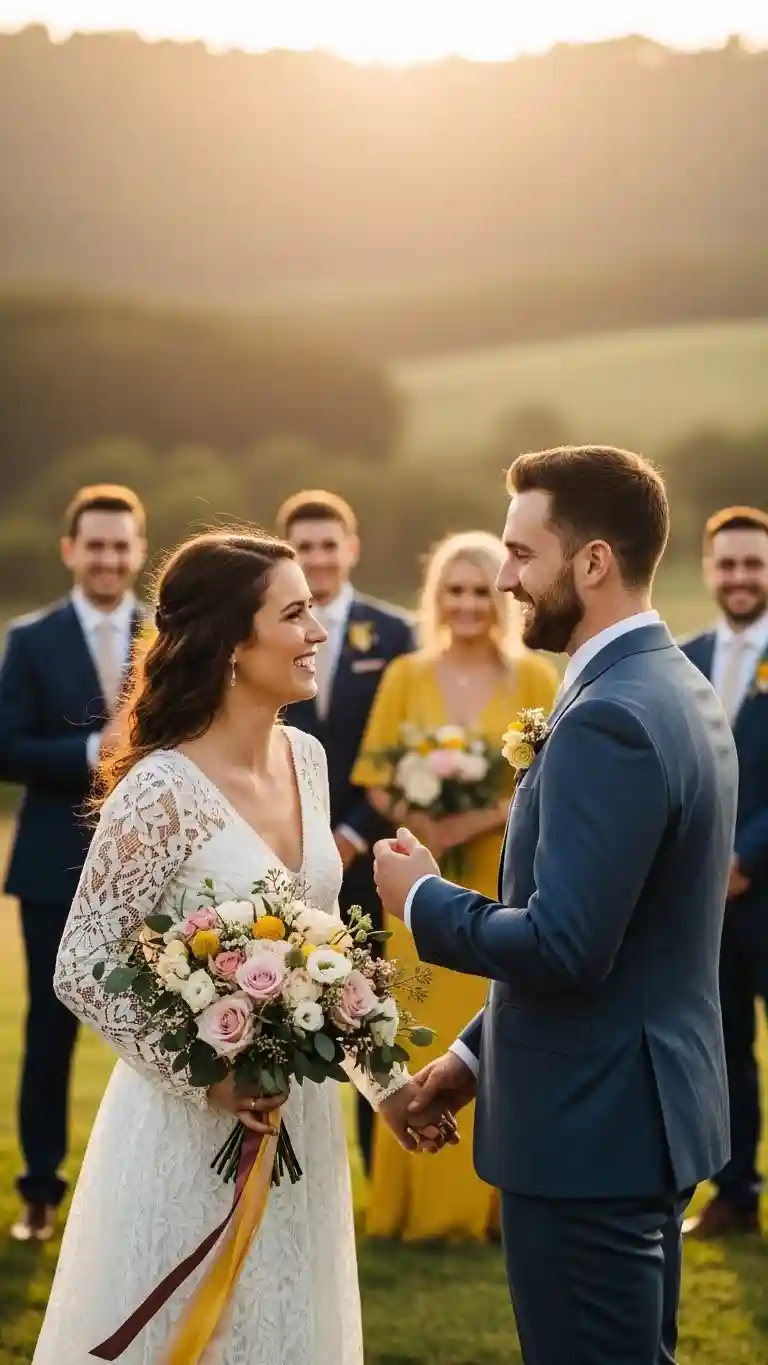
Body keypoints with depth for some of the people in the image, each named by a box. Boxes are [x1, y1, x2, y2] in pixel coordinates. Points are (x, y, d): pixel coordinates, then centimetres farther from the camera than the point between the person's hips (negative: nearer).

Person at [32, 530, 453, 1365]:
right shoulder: (162, 792, -21)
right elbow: (80, 972, -17)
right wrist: (204, 1076, -19)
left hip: (298, 1119, 7)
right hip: (194, 1128, -7)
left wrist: (383, 1079, 10)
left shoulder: (305, 758, 2)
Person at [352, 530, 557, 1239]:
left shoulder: (534, 677, 2)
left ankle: (501, 1197, 11)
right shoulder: (405, 676, 5)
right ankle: (425, 1201, 8)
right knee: (426, 1039, 1)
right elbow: (376, 780, 3)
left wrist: (487, 816, -16)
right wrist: (417, 819, -15)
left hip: (510, 881, -1)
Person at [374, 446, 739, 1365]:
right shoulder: (674, 689, 10)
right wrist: (478, 1050, 15)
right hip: (645, 1107, 10)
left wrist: (424, 900, -11)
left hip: (591, 1127, -10)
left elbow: (563, 946, -27)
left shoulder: (609, 718, -22)